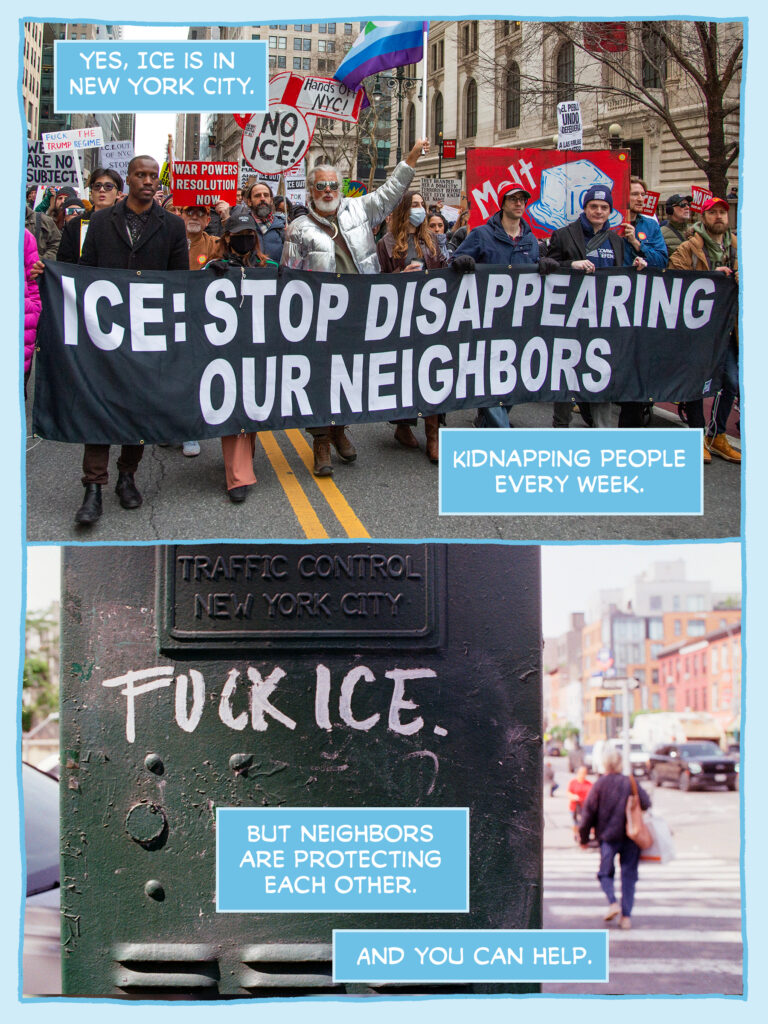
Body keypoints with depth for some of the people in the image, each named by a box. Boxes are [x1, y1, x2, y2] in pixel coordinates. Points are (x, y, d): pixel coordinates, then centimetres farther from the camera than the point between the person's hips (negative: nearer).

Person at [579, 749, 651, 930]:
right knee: (629, 875, 7)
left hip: (608, 836, -1)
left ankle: (612, 902, -14)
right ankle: (626, 916, 2)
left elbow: (588, 812, -3)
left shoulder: (599, 785, -3)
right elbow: (646, 803, -3)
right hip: (631, 837, 1)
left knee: (605, 873, 11)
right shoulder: (631, 783, 0)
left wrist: (583, 838, 6)